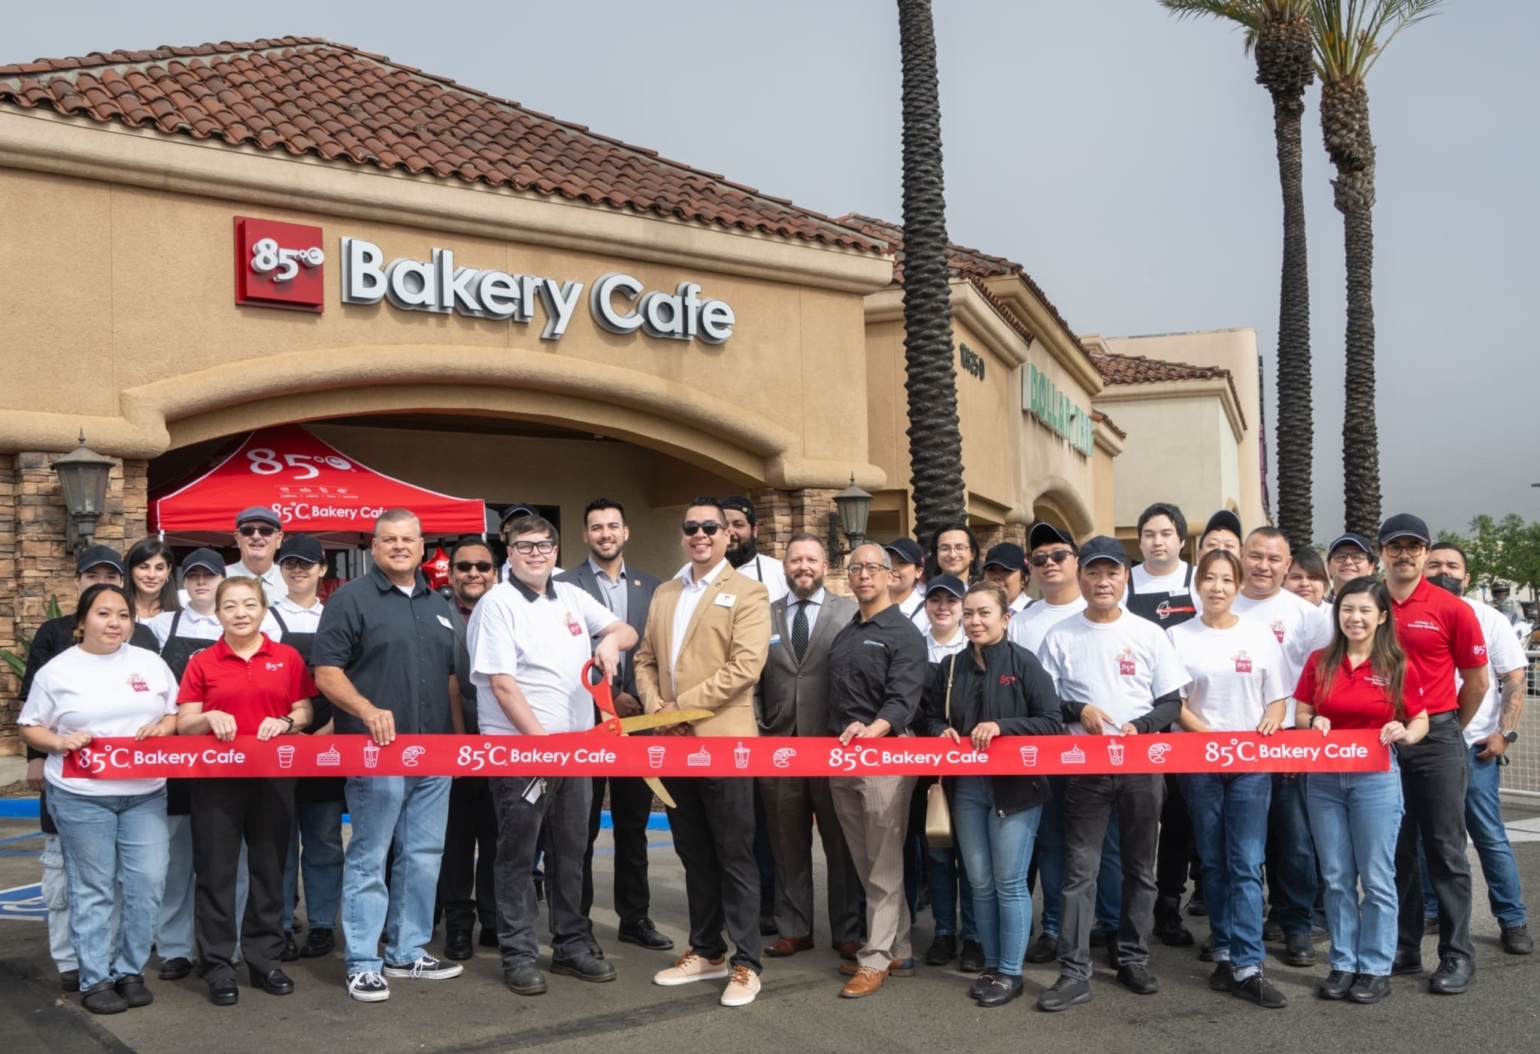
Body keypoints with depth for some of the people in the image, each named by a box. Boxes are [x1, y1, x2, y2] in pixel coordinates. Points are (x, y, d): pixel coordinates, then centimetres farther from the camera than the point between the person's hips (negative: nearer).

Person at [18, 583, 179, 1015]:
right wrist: (60, 742, -15)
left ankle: (130, 971, 17)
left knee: (148, 883, 1)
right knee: (92, 889, 3)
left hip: (146, 794, 3)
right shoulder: (57, 671, 0)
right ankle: (95, 980, 14)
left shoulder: (150, 663, 8)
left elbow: (177, 713, 13)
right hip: (81, 797, -3)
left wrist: (162, 728, -9)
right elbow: (30, 728, 4)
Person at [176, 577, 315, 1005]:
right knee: (215, 869, 2)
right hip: (216, 778, -1)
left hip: (273, 777, 1)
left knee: (269, 867, 8)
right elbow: (183, 725, 1)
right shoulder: (201, 663, 2)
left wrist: (285, 722, -14)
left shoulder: (288, 658, 4)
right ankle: (218, 965, 12)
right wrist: (209, 717, -19)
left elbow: (305, 713, 7)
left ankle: (265, 958, 20)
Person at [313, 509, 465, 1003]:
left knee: (424, 856, 10)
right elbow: (325, 670, -9)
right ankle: (363, 964, 7)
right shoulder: (350, 599, -3)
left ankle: (409, 952, 22)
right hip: (376, 753, -6)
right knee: (369, 859, 0)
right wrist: (367, 710, -23)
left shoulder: (438, 606, 17)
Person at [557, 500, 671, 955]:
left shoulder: (650, 587, 9)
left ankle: (635, 917, 23)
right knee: (582, 827, 6)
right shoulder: (566, 585, -4)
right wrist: (608, 696, -13)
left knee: (633, 824, 12)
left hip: (637, 717, 4)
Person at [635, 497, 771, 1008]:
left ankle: (745, 963, 8)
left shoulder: (747, 592, -3)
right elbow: (646, 659, 16)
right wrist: (655, 707, -4)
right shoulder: (664, 594, 17)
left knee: (734, 856, 0)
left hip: (722, 741, -6)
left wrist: (683, 705, -16)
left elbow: (746, 665, -15)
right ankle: (705, 951, 26)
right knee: (694, 856, 14)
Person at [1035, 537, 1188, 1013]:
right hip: (1084, 765, -1)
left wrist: (1140, 727, -15)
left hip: (1142, 765, 1)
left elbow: (1172, 702, 2)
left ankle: (1133, 958, 24)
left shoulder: (1149, 634, 2)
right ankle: (1074, 972, 1)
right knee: (1079, 870, -2)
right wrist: (1079, 711, -14)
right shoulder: (1060, 636, 2)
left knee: (1140, 867, 11)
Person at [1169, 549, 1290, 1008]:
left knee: (1246, 864, -6)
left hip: (1251, 763, 0)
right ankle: (1225, 952, 17)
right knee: (1213, 862, 7)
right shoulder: (1178, 636, 3)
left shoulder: (1260, 636, 6)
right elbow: (1174, 703, 1)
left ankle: (1247, 967, -6)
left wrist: (1270, 724, -13)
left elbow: (1277, 699, 8)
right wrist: (1208, 735, -14)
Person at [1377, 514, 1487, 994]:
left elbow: (1477, 681, 2)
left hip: (1437, 740, -3)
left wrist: (1446, 729, 9)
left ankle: (1457, 955, 11)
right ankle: (1403, 948, 21)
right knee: (1395, 850, 11)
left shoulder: (1452, 609, -5)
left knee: (1445, 849, 2)